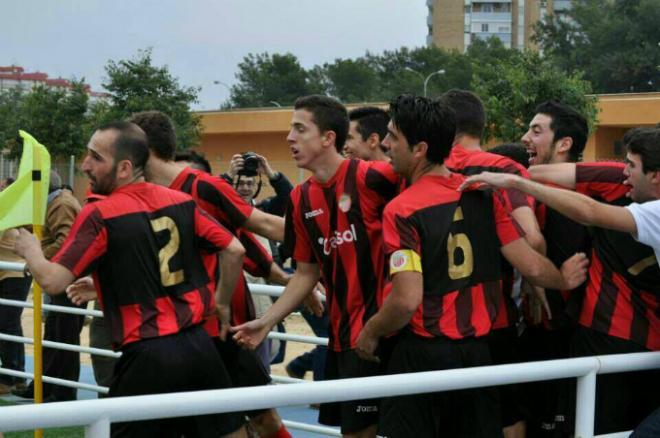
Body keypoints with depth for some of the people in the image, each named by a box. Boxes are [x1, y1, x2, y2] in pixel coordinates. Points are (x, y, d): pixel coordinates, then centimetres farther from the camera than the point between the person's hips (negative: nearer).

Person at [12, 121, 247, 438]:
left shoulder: (99, 216, -9)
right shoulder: (182, 202, 5)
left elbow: (53, 282, -13)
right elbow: (234, 251, 7)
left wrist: (30, 251, 8)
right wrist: (222, 304, 21)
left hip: (148, 355, -5)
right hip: (198, 345, 5)